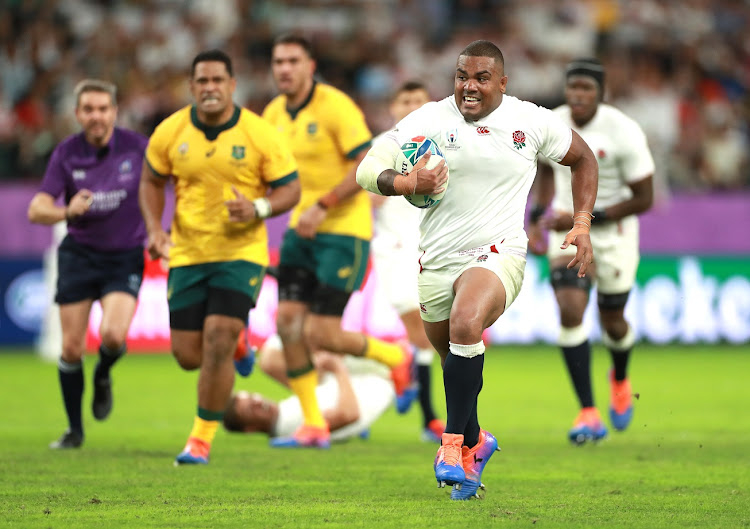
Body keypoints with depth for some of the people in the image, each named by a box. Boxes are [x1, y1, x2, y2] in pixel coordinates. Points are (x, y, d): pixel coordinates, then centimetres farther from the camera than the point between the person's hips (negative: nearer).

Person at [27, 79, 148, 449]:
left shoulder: (136, 147, -9)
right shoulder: (66, 154, -7)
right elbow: (37, 210, -13)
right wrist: (67, 212, -33)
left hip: (125, 256, -1)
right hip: (79, 254, 1)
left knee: (113, 335, -23)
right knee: (72, 348, -1)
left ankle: (103, 375, 13)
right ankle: (75, 430, 16)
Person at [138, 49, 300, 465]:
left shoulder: (259, 134, -10)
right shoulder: (170, 133, -2)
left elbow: (290, 188, -3)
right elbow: (151, 181, 13)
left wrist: (258, 209, -22)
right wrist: (154, 227, -3)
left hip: (241, 252, -3)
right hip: (187, 255, 3)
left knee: (218, 341, -16)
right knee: (187, 354, 2)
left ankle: (202, 438, 0)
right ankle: (234, 353, 41)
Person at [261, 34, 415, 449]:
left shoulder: (334, 106, -14)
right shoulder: (274, 114, 8)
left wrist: (322, 206, -23)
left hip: (344, 231, -7)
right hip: (302, 230, 7)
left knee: (320, 334, -11)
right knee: (288, 322, -4)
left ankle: (396, 357, 17)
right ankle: (313, 426, 6)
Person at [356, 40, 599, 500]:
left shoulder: (533, 122, 0)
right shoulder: (428, 120, -1)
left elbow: (583, 159, 17)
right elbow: (367, 171, -5)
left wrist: (583, 224, 6)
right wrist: (406, 183, -26)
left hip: (497, 253, -3)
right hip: (437, 259, 3)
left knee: (465, 325, -32)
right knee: (454, 360, 15)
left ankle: (455, 441, -23)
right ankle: (475, 443, 43)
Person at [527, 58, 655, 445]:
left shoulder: (624, 132, -20)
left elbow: (643, 199, -15)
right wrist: (538, 217, 5)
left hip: (613, 230, -2)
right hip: (567, 227, 2)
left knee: (611, 319, 11)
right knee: (570, 311, -16)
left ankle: (620, 380, 48)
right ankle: (588, 414, -14)